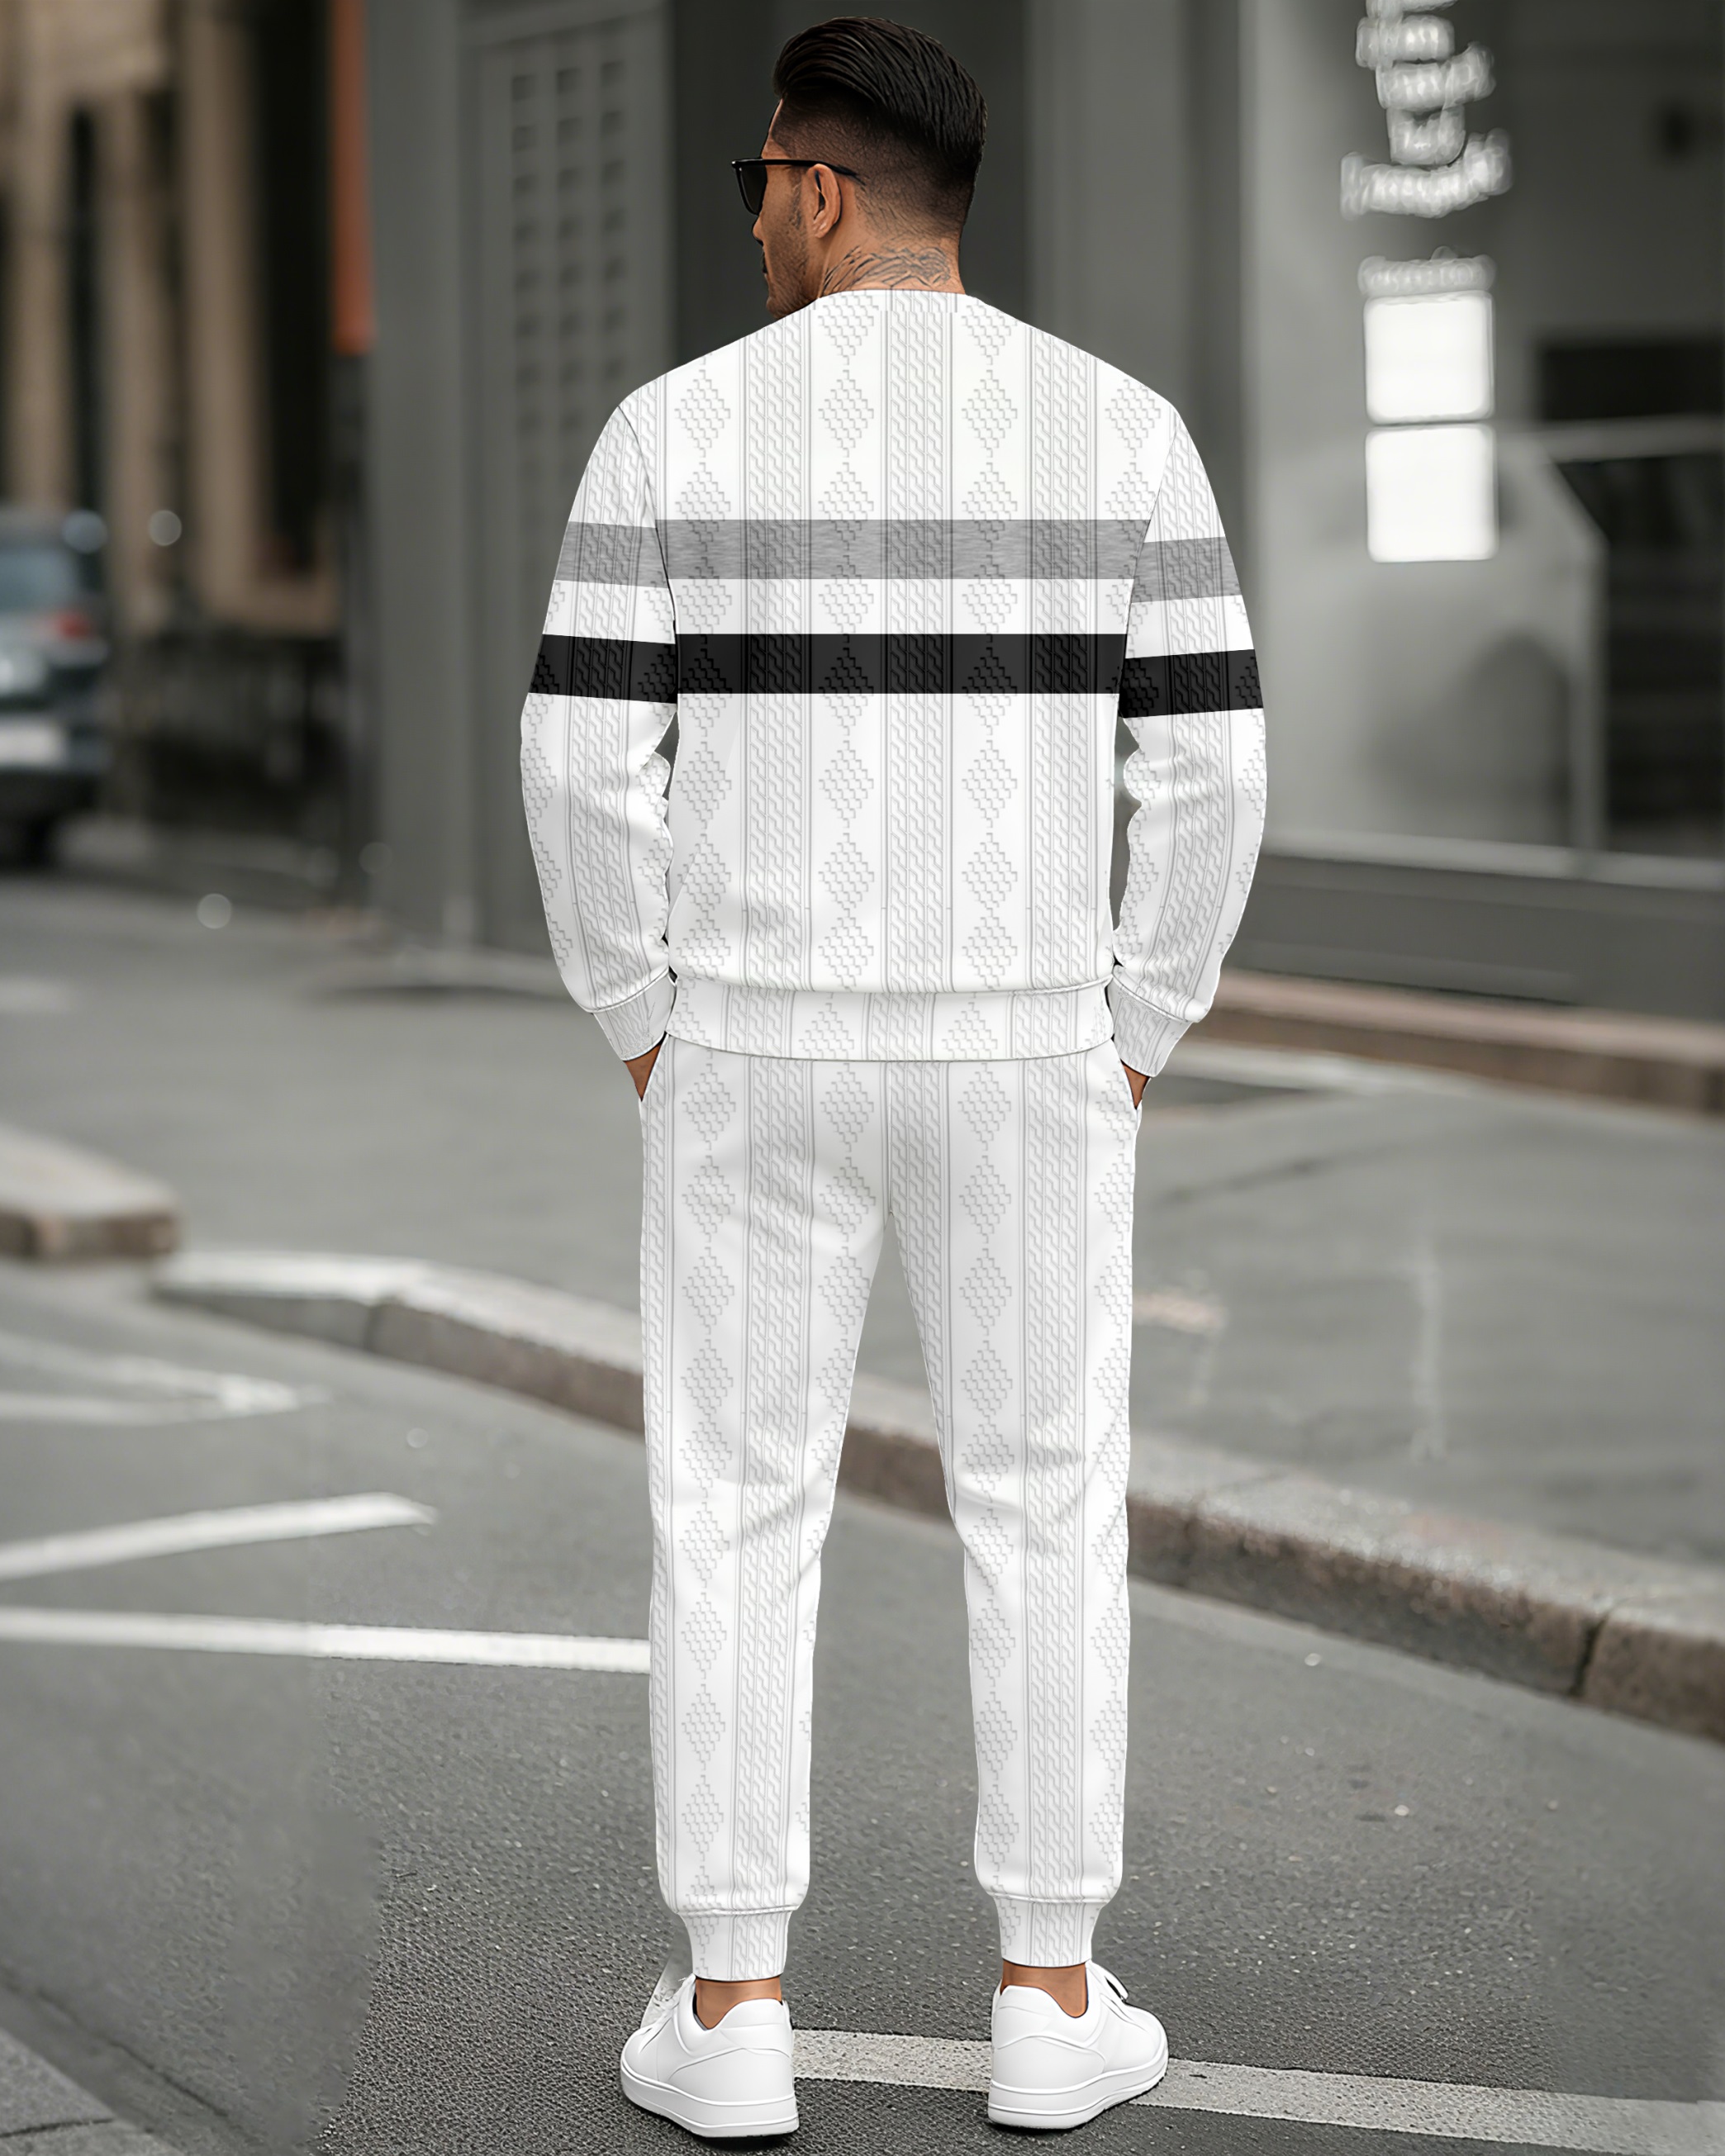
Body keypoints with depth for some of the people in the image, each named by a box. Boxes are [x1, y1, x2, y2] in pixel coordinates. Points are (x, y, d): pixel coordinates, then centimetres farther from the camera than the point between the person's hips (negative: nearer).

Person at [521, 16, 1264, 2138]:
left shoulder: (680, 426, -5)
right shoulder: (1121, 428, -1)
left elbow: (582, 762, -8)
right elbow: (1210, 768, -5)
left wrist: (644, 1033, 4)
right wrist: (1133, 1043, 6)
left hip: (759, 1055, -1)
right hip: (1018, 1052, 1)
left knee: (735, 1523, 9)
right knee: (1044, 1514, 11)